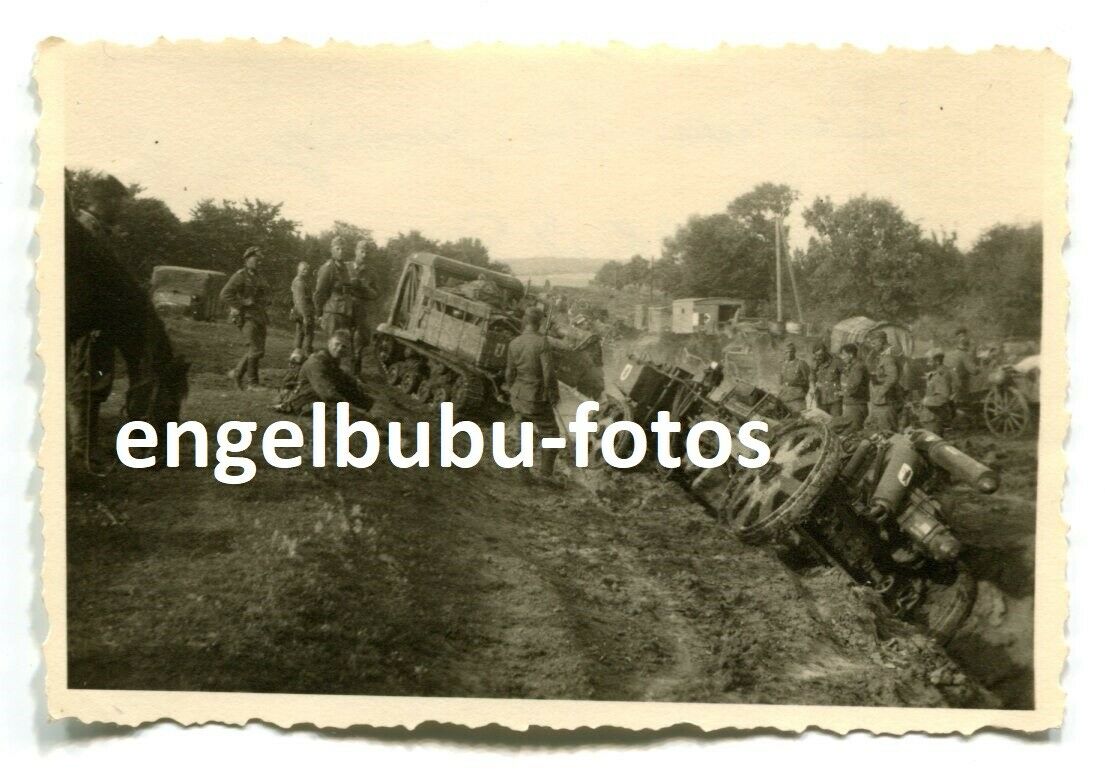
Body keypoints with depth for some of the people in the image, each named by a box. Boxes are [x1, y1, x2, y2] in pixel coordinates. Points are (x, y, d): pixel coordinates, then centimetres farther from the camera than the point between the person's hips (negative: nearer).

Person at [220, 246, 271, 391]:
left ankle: (237, 373, 21)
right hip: (247, 317, -8)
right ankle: (252, 382, -6)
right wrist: (242, 305, -15)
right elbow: (225, 295, -14)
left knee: (256, 351, 7)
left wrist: (266, 324, 17)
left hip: (260, 318, 8)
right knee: (255, 350, -13)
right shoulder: (240, 276, -5)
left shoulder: (259, 278, 19)